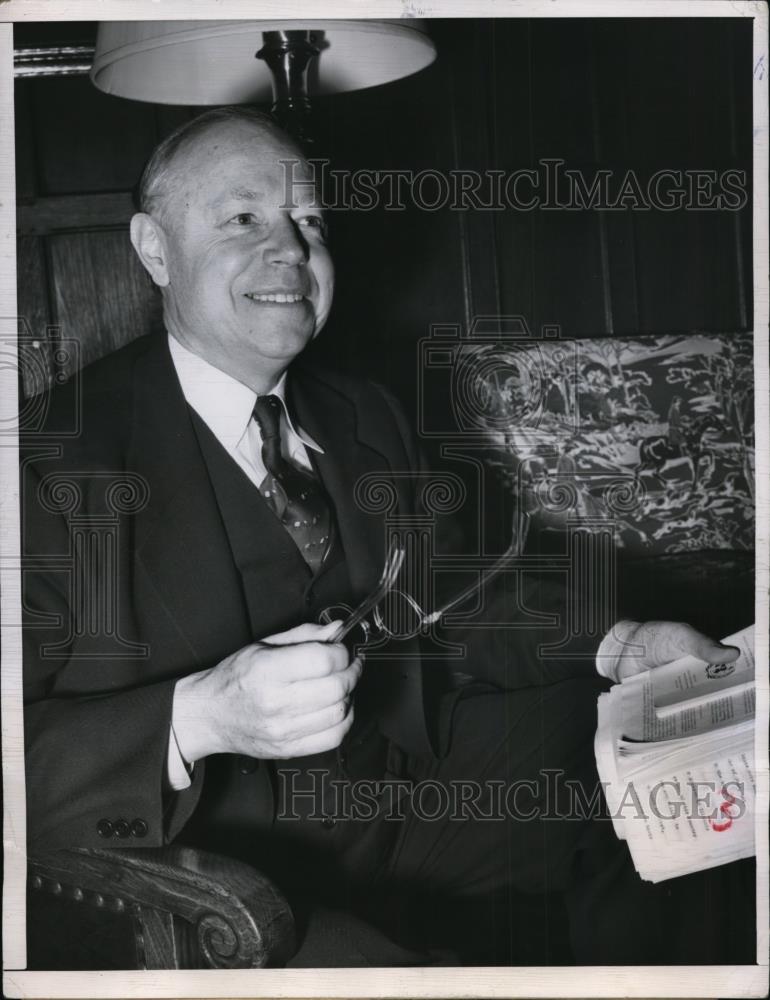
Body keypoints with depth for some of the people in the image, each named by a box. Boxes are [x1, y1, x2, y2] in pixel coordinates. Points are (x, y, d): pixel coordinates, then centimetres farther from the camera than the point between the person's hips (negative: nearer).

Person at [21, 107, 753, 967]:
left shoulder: (366, 421, 12)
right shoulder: (56, 452, -11)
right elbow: (26, 763, -16)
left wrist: (614, 645, 2)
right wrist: (200, 717, -32)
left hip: (410, 793, 7)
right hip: (222, 872, -7)